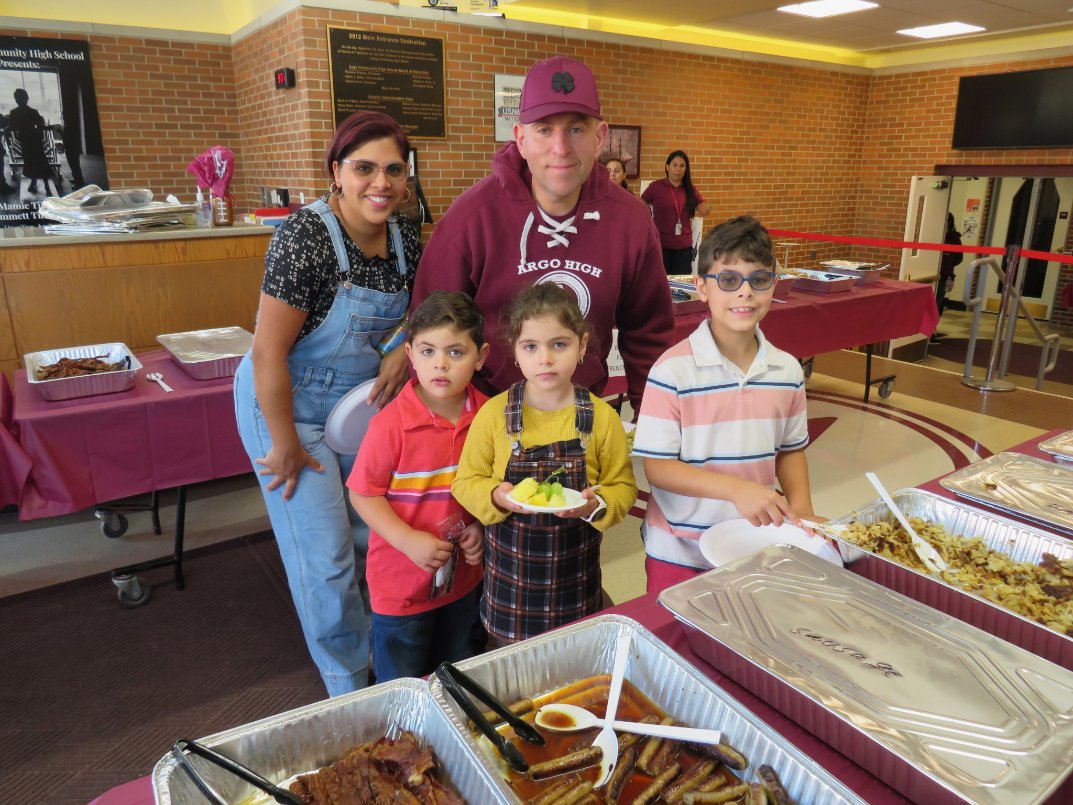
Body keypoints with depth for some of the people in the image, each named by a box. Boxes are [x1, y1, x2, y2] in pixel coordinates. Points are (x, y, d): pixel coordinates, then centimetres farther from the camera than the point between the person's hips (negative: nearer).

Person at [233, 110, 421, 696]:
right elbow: (270, 352, -23)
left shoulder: (404, 238, -4)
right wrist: (286, 446, -16)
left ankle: (378, 650, 41)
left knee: (375, 532, 14)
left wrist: (406, 349, -11)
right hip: (288, 401, -6)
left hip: (363, 398, 6)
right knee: (325, 555, 1)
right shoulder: (305, 236, -25)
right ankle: (349, 683, 25)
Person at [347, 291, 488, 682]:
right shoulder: (391, 423, -23)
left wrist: (480, 526, -9)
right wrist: (409, 541, -23)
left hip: (462, 576, 4)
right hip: (401, 582, -4)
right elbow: (362, 493, -14)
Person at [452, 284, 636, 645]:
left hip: (575, 573, 0)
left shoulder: (602, 417, -9)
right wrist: (496, 496, -22)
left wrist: (596, 505, -22)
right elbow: (465, 481, -2)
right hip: (509, 571, 0)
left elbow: (623, 487, -2)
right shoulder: (493, 414, -10)